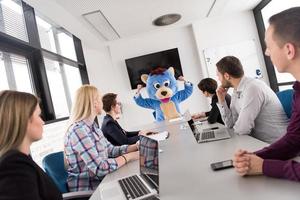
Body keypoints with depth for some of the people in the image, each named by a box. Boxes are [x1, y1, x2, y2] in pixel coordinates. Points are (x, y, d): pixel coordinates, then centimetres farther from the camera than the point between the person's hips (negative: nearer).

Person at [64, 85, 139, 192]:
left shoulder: (93, 125, 5)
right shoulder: (78, 130, -23)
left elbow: (111, 150, 8)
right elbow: (99, 168, -27)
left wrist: (137, 146, -2)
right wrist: (129, 156, -18)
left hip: (101, 181, 8)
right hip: (86, 189, -8)